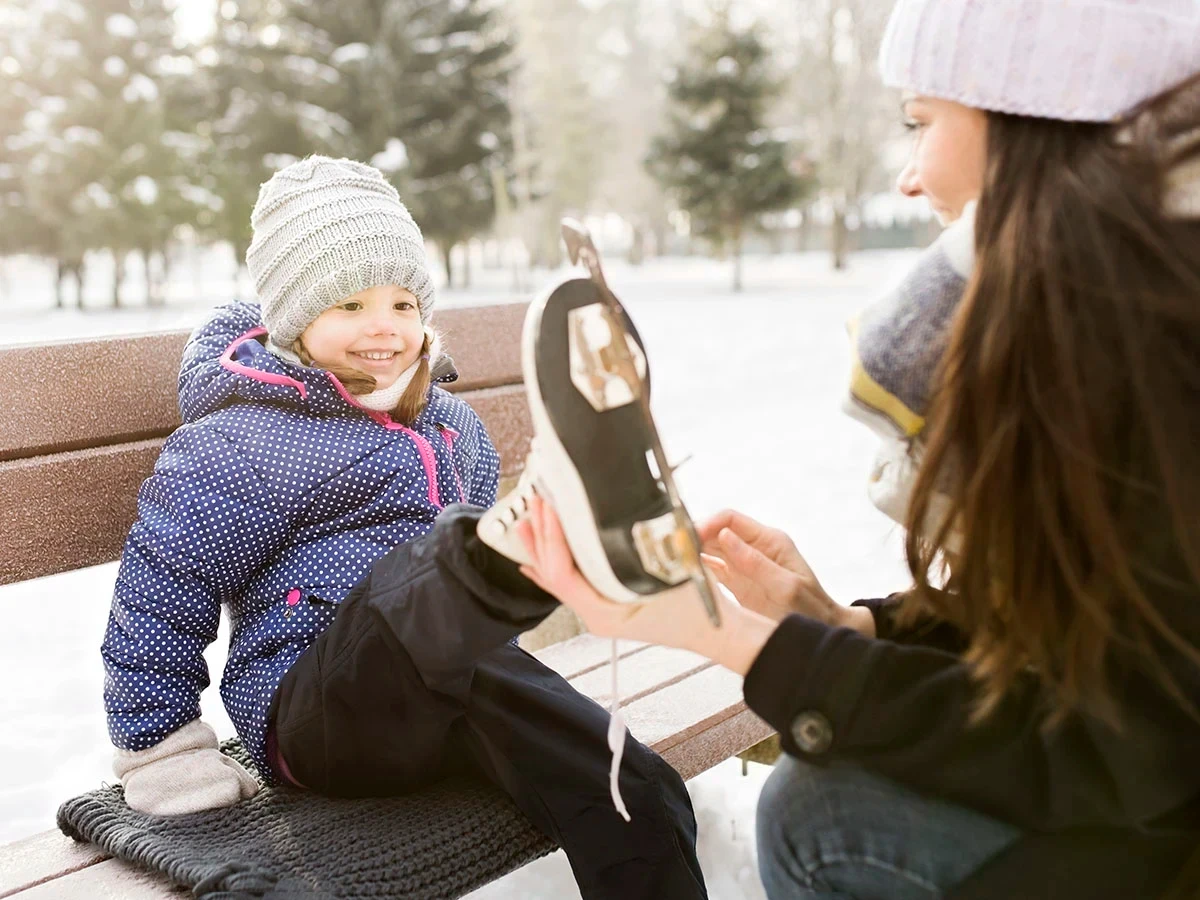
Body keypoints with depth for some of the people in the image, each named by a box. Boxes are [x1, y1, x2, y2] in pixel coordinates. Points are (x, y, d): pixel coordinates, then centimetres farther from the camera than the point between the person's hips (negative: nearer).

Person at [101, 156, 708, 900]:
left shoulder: (451, 425, 17)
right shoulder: (236, 447, -3)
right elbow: (155, 598, 0)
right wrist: (163, 755, 2)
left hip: (446, 702, 6)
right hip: (314, 715, -5)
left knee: (638, 797, -21)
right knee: (418, 572, -40)